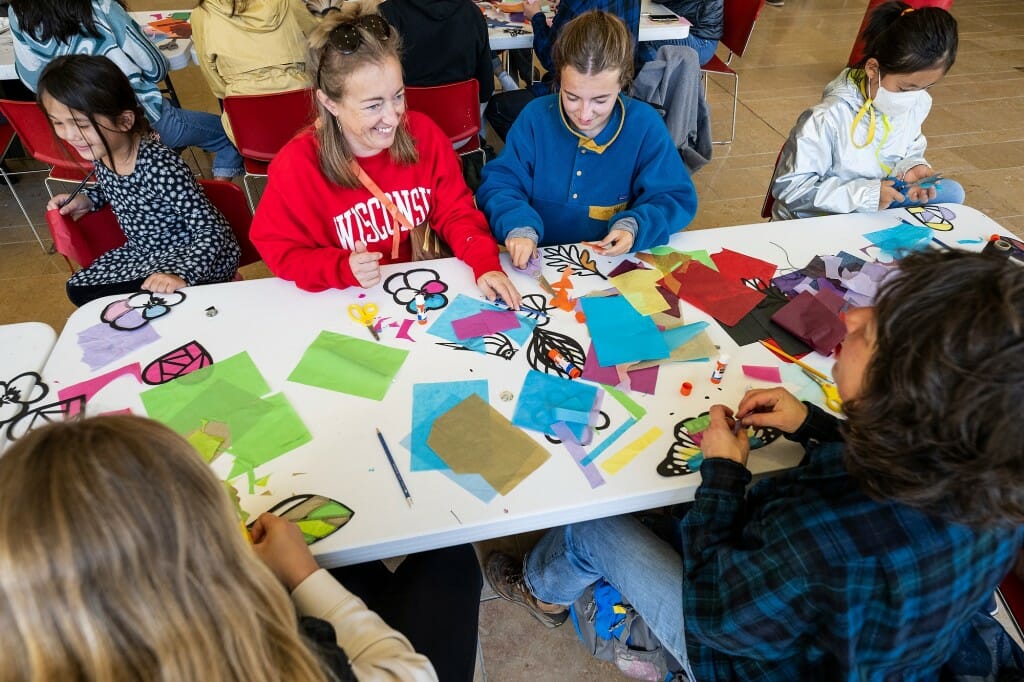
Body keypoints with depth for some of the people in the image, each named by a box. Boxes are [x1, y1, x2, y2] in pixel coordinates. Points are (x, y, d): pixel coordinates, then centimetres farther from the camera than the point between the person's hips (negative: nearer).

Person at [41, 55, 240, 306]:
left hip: (198, 257, -9)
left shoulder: (162, 167, -30)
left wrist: (180, 275, -41)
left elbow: (211, 231, -28)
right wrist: (87, 199, 2)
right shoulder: (100, 152, -6)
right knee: (78, 290, 7)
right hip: (144, 252, 9)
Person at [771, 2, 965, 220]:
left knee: (951, 192, -7)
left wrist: (911, 168, -12)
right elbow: (789, 186, -27)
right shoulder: (828, 117, -28)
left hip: (879, 207, 7)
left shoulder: (917, 104, -5)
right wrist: (865, 194, -28)